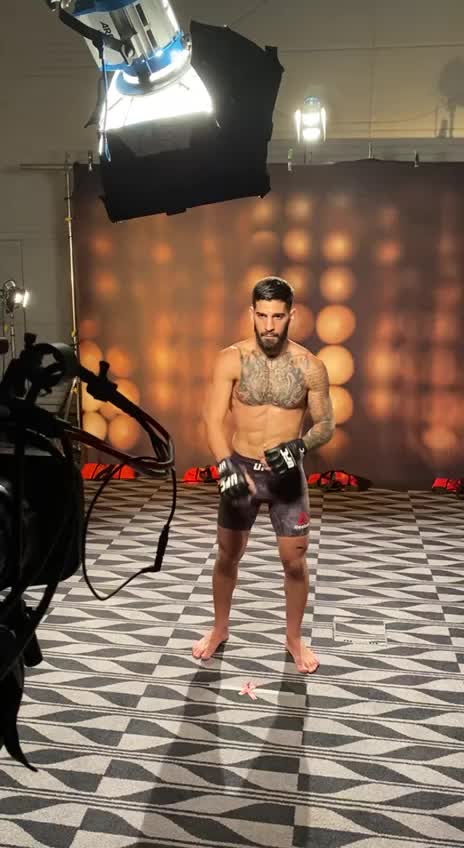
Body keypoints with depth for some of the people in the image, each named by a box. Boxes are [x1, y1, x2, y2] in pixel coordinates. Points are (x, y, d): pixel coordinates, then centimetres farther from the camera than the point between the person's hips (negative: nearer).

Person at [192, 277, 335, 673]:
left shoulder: (310, 367, -8)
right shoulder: (231, 360, -10)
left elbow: (326, 424, -2)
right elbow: (214, 419, -13)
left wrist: (300, 445, -23)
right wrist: (228, 467, -27)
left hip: (288, 473, 0)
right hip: (240, 470, 0)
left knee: (295, 560, 7)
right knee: (228, 555, 14)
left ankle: (294, 638, 30)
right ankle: (220, 629, 37)